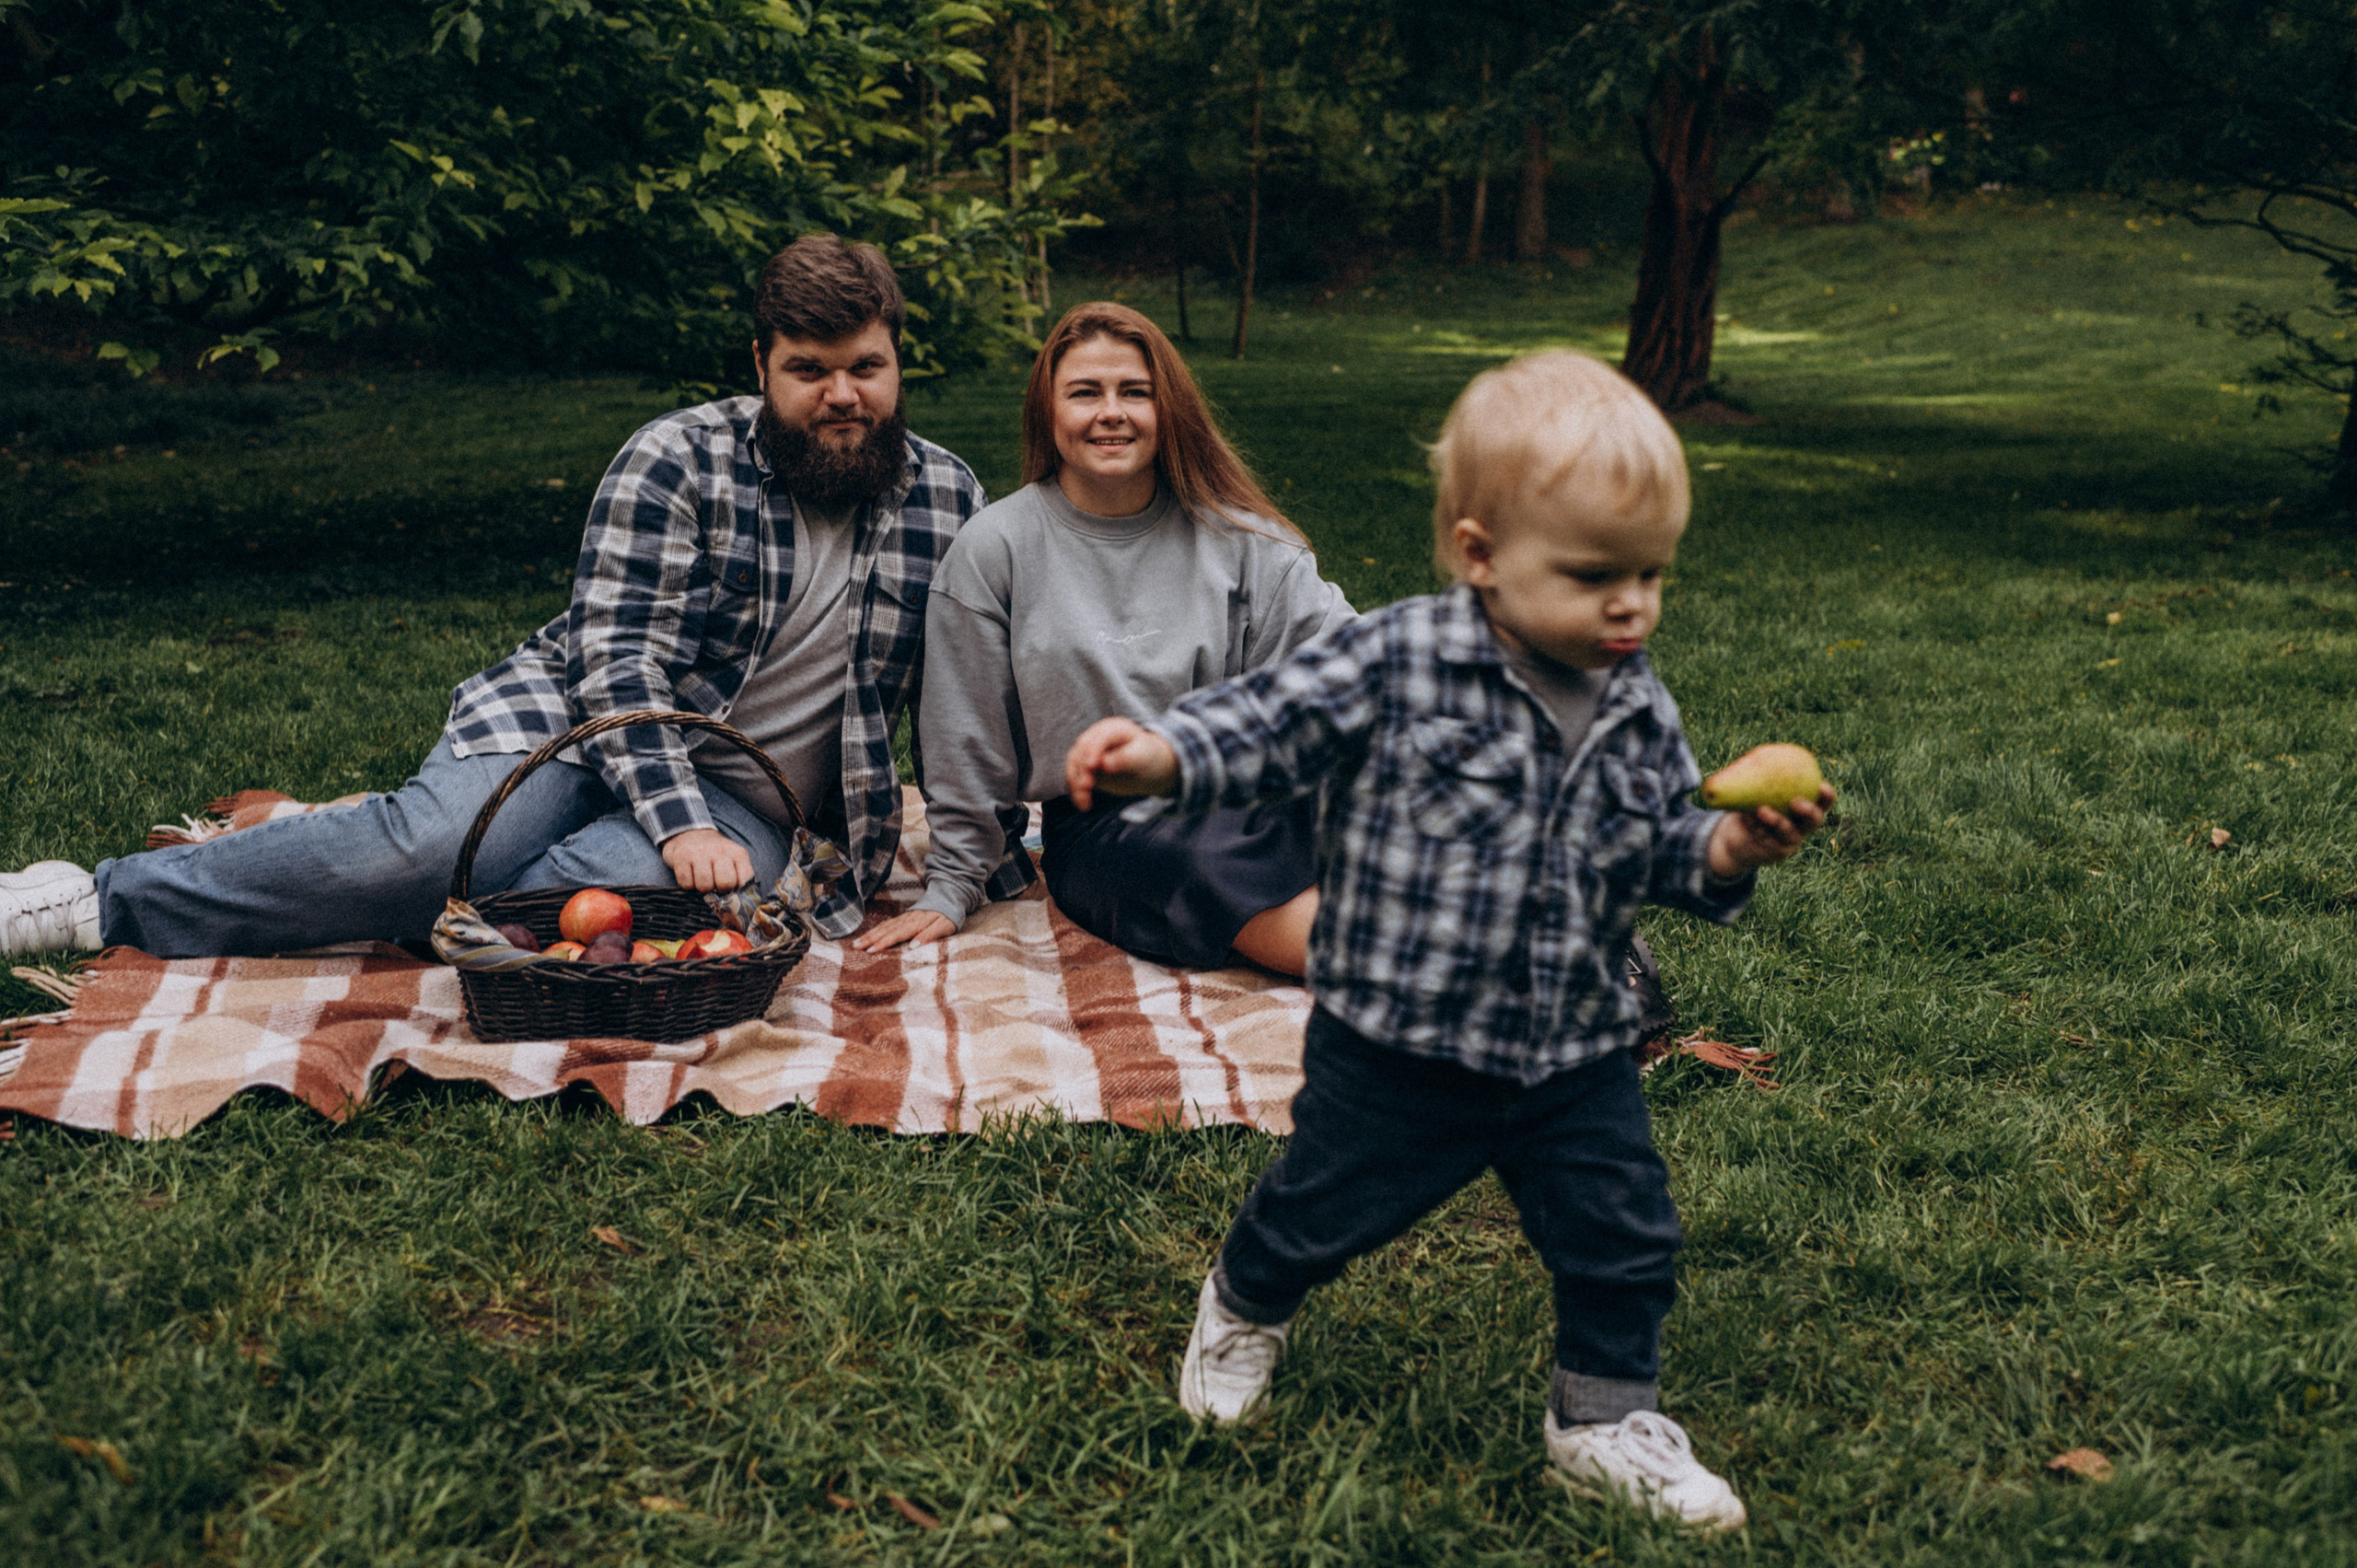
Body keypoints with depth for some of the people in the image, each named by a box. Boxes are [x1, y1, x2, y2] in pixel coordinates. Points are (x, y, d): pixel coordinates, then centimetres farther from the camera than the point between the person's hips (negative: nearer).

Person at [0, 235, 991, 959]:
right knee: (435, 842, -30)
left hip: (745, 804, 2)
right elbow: (620, 657, -14)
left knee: (611, 891, -35)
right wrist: (679, 819, -25)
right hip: (582, 717, -2)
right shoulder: (682, 459, -7)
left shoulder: (948, 501, 2)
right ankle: (102, 899, -16)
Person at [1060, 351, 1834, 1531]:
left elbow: (1657, 850, 8)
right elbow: (1273, 718, -17)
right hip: (1397, 1042, -4)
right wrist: (1162, 754, -33)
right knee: (1323, 1206, 14)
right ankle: (1246, 1307, 48)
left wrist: (1730, 853, -12)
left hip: (1576, 1050, 4)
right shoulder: (1400, 662, -18)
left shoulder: (1638, 711, -1)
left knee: (1623, 1239, 11)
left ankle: (1604, 1417, 36)